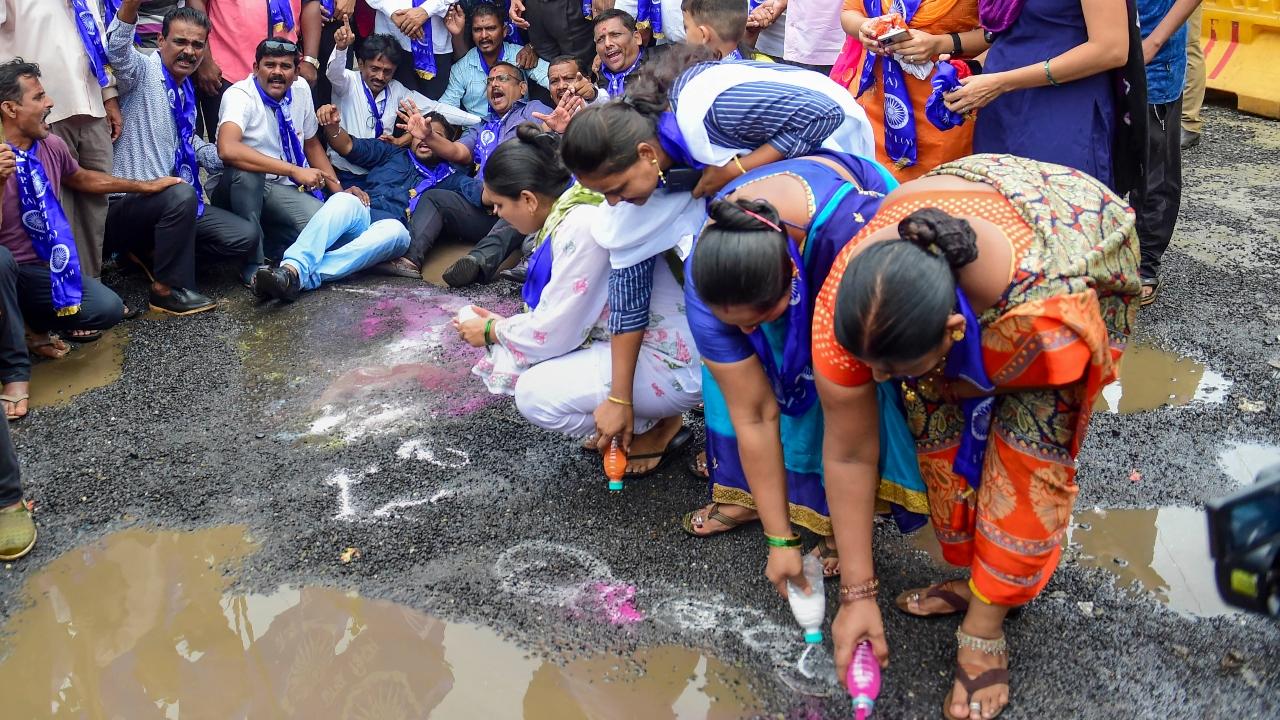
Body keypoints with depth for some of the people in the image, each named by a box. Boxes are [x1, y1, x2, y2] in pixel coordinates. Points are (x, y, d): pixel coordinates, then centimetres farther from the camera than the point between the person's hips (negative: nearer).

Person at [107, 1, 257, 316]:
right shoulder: (142, 71, -9)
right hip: (127, 203, -8)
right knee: (181, 195, -38)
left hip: (172, 201, 8)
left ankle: (153, 248, 10)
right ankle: (168, 290, -21)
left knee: (243, 236, -3)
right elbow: (118, 49, -33)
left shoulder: (186, 90, 15)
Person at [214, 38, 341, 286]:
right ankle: (253, 264, -25)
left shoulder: (301, 89, 1)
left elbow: (311, 144, 17)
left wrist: (339, 191, 7)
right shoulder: (239, 95, -18)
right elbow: (227, 149, -38)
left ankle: (266, 233, 8)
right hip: (236, 188, -4)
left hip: (281, 190, 5)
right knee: (246, 170, -40)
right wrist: (295, 170, -37)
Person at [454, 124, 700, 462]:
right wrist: (501, 323, 11)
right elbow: (566, 314, 12)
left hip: (671, 365, -10)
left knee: (535, 394, -20)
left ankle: (655, 427, 1)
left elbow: (554, 334, -19)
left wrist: (493, 331, -2)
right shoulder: (569, 209, 4)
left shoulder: (583, 226, -25)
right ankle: (623, 419, 13)